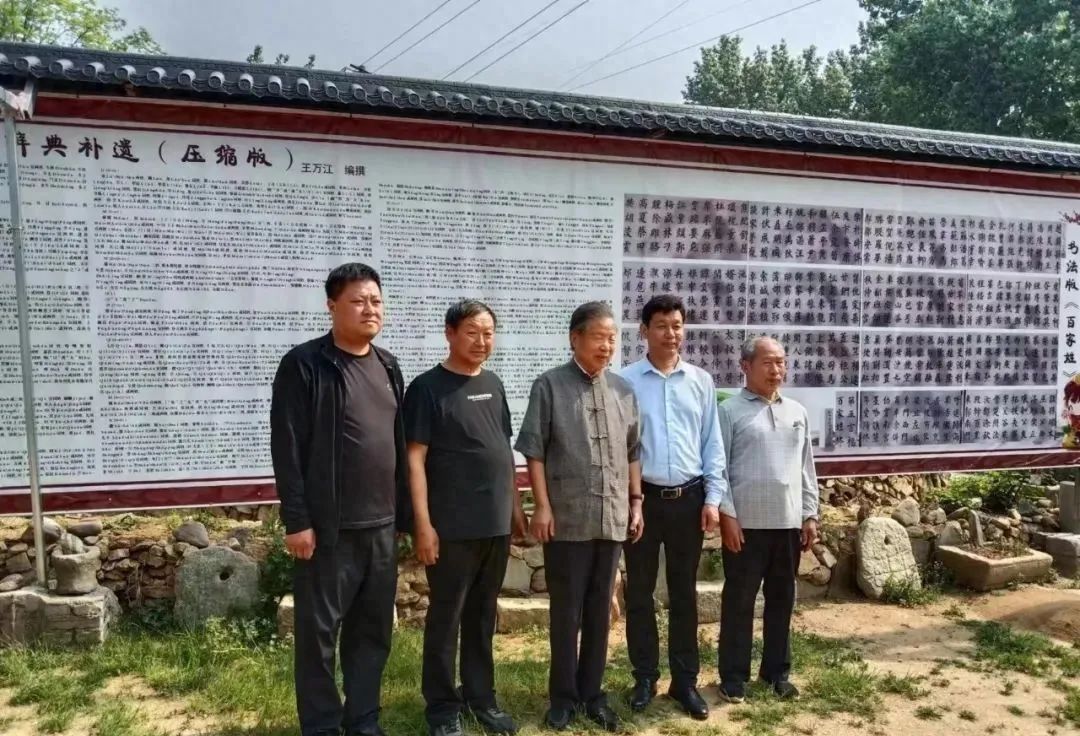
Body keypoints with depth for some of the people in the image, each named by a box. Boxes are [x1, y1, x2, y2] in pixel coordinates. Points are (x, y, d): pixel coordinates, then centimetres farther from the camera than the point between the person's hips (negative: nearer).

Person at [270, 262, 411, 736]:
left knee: (374, 630, 14)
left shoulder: (388, 367, 12)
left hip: (382, 526, 6)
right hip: (329, 527, -6)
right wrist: (296, 519, -15)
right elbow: (287, 447, -12)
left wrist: (404, 513, 13)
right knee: (319, 631, 6)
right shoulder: (304, 365, -8)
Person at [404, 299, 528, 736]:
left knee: (483, 615, 16)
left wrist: (515, 506, 14)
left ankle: (481, 697, 29)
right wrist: (423, 522, -16)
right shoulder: (428, 387, -8)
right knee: (446, 618, 5)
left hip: (496, 524, 6)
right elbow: (415, 458, -11)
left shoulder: (493, 384, 11)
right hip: (452, 527, -6)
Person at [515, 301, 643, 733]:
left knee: (600, 610, 12)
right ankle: (563, 696, 20)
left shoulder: (623, 390, 10)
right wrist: (542, 505, -11)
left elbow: (633, 453, 15)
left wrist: (636, 503, 10)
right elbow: (534, 450, -6)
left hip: (613, 518, 4)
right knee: (566, 610, 6)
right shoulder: (549, 385, -4)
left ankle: (592, 692, 25)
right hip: (567, 518, -4)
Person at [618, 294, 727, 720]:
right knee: (639, 592, 8)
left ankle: (685, 681, 22)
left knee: (684, 593, 11)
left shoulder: (701, 381, 5)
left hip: (689, 498, 2)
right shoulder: (625, 381, -4)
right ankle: (645, 678, 22)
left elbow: (712, 444, 7)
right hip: (642, 498, -2)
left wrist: (713, 498, 2)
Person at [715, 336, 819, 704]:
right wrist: (727, 514, -12)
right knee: (739, 600, 4)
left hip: (789, 522, 5)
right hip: (746, 522, -5)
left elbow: (806, 467, 13)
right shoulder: (730, 410, -5)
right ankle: (733, 675, 15)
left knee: (782, 598, 14)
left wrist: (810, 514, 9)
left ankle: (777, 670, 27)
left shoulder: (796, 411, 11)